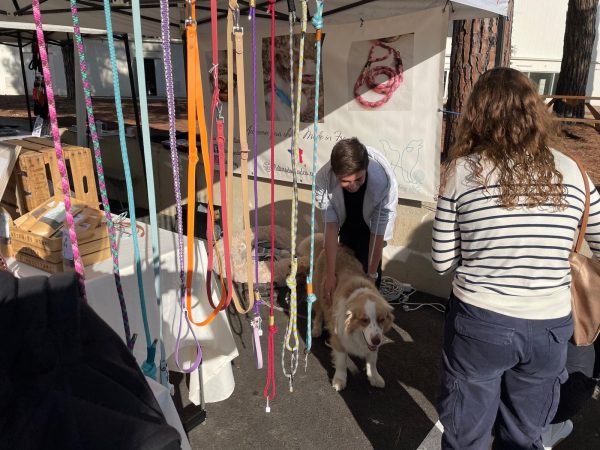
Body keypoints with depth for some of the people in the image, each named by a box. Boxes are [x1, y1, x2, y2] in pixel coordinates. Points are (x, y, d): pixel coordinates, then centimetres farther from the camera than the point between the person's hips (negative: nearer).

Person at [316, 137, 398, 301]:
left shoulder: (384, 181, -44)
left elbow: (377, 234, -33)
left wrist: (372, 275, -25)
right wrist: (330, 274, -33)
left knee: (366, 267, -7)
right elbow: (331, 227, -34)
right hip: (346, 224, 2)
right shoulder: (324, 179, -39)